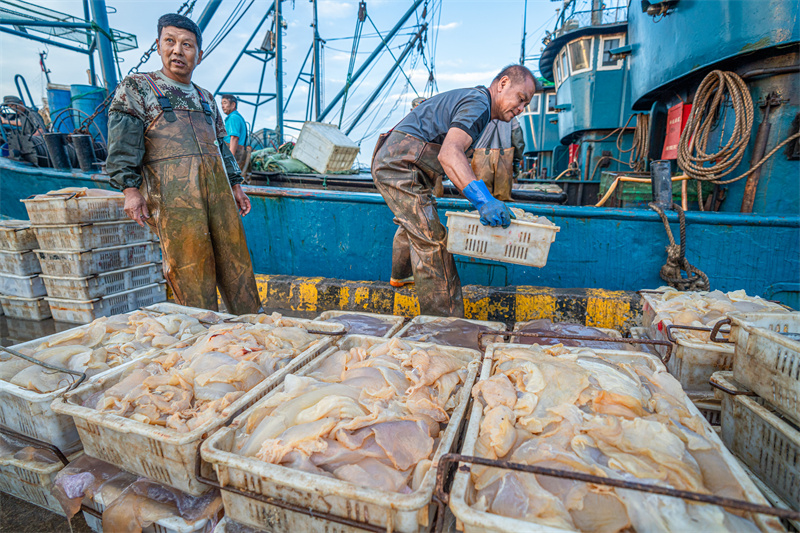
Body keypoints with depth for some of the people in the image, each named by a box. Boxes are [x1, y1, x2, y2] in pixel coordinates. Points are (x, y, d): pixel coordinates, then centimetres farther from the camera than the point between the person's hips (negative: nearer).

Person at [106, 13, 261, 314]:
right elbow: (123, 143, 0)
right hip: (173, 194, -4)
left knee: (235, 261, 4)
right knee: (190, 270, -3)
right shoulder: (136, 87, 10)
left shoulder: (206, 98, 24)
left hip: (218, 190, 5)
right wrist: (130, 189, -10)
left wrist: (235, 184, 17)